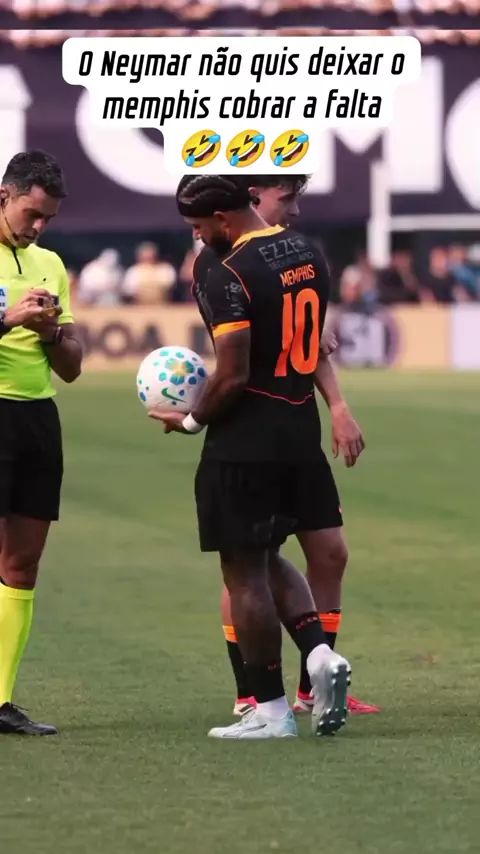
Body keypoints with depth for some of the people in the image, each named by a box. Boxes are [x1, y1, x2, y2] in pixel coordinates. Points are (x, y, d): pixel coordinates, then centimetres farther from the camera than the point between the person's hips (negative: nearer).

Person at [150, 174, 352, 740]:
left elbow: (232, 377, -21)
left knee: (245, 572, 1)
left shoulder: (228, 277, -18)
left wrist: (192, 420, -5)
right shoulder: (309, 255, 8)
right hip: (301, 431, 8)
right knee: (266, 560, 21)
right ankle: (320, 655, 0)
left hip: (246, 442, -8)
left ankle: (270, 710, 4)